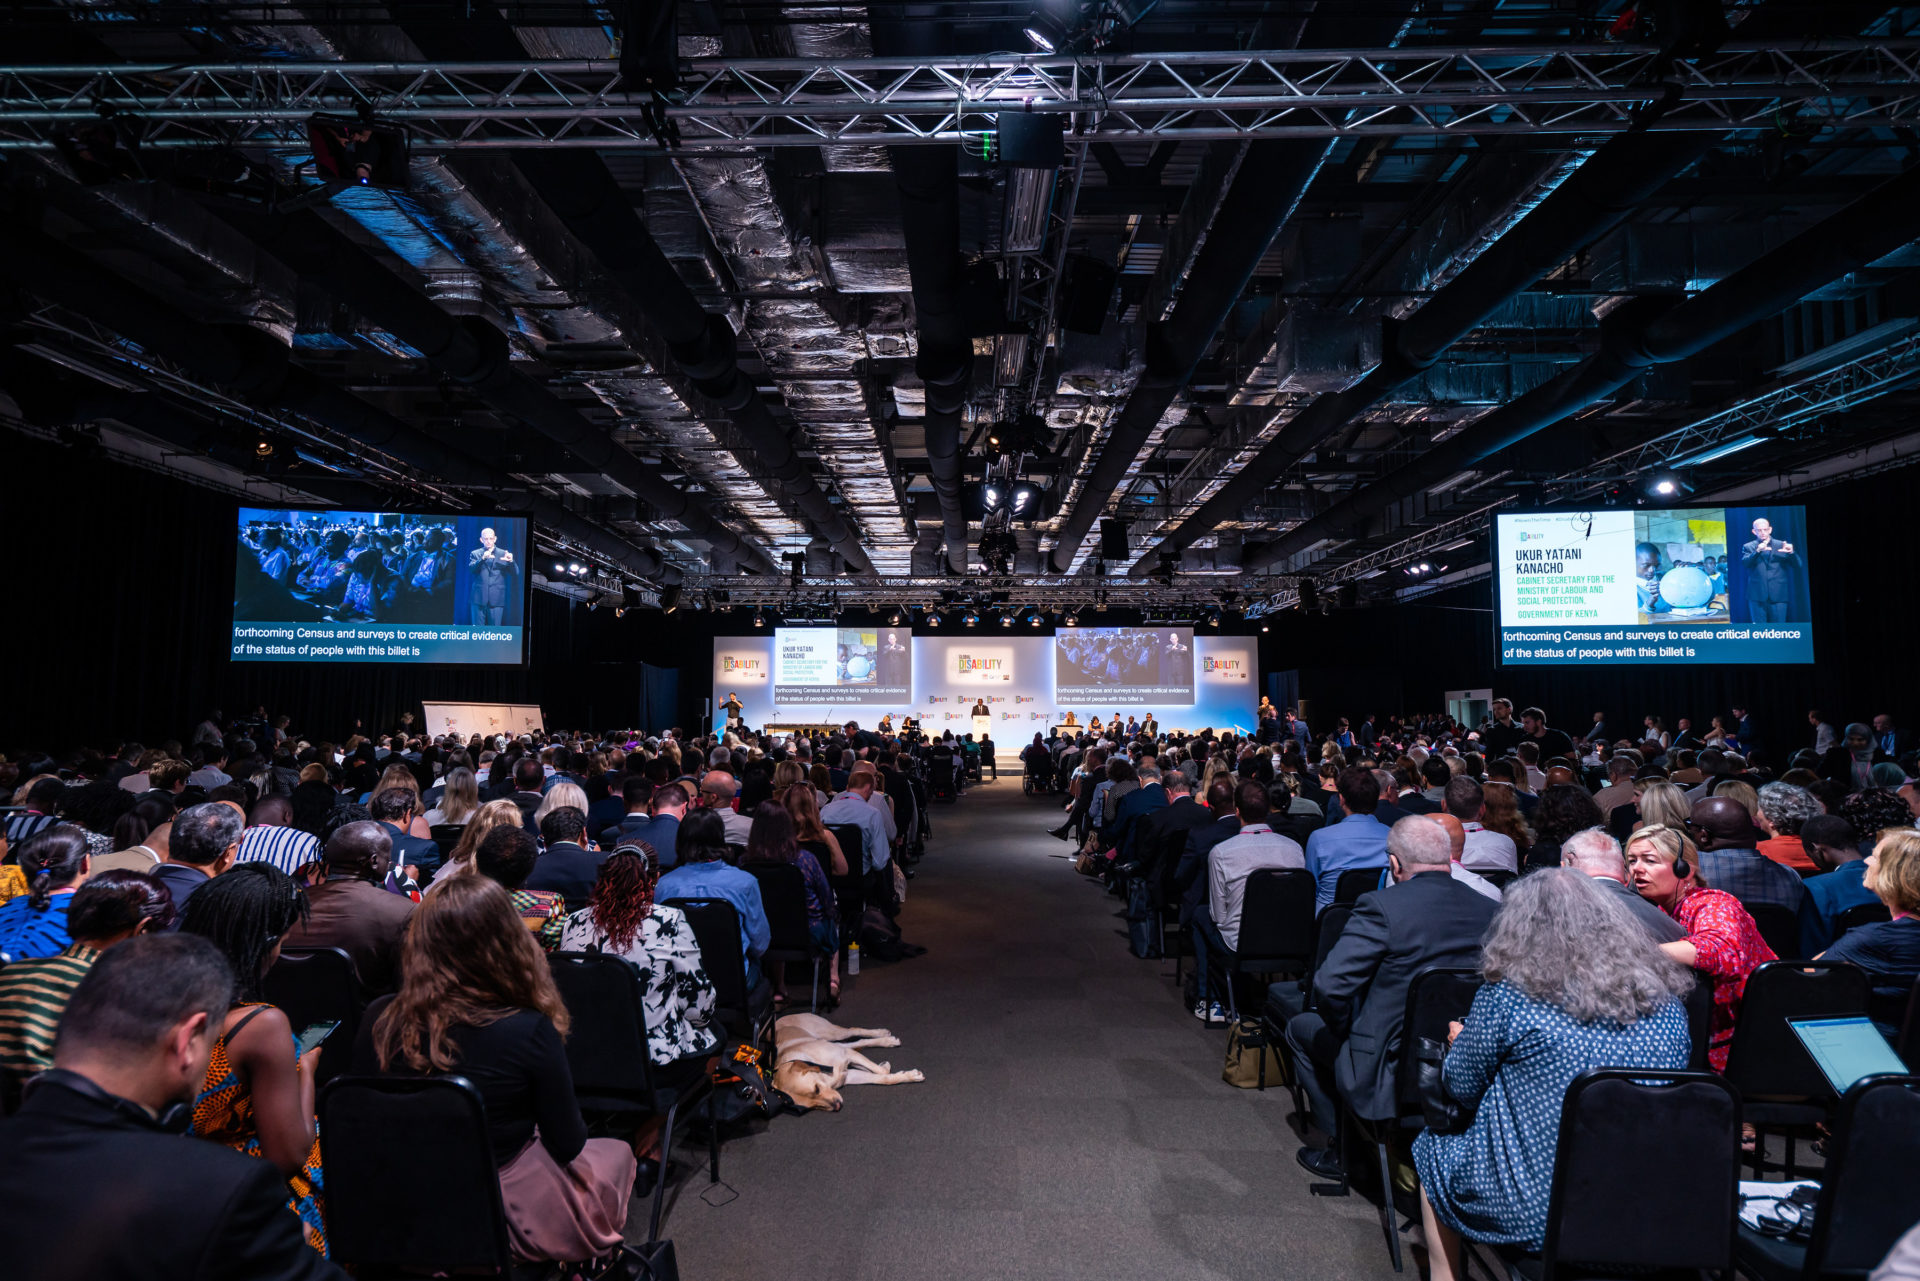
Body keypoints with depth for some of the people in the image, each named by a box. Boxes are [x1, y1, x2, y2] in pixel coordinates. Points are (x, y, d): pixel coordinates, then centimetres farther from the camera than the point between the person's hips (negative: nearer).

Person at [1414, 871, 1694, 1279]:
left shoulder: (1508, 994, -14)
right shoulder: (1667, 1000, 0)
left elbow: (1463, 1087, -2)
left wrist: (1461, 1042, 21)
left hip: (1534, 1214, -5)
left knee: (1431, 1148, 23)